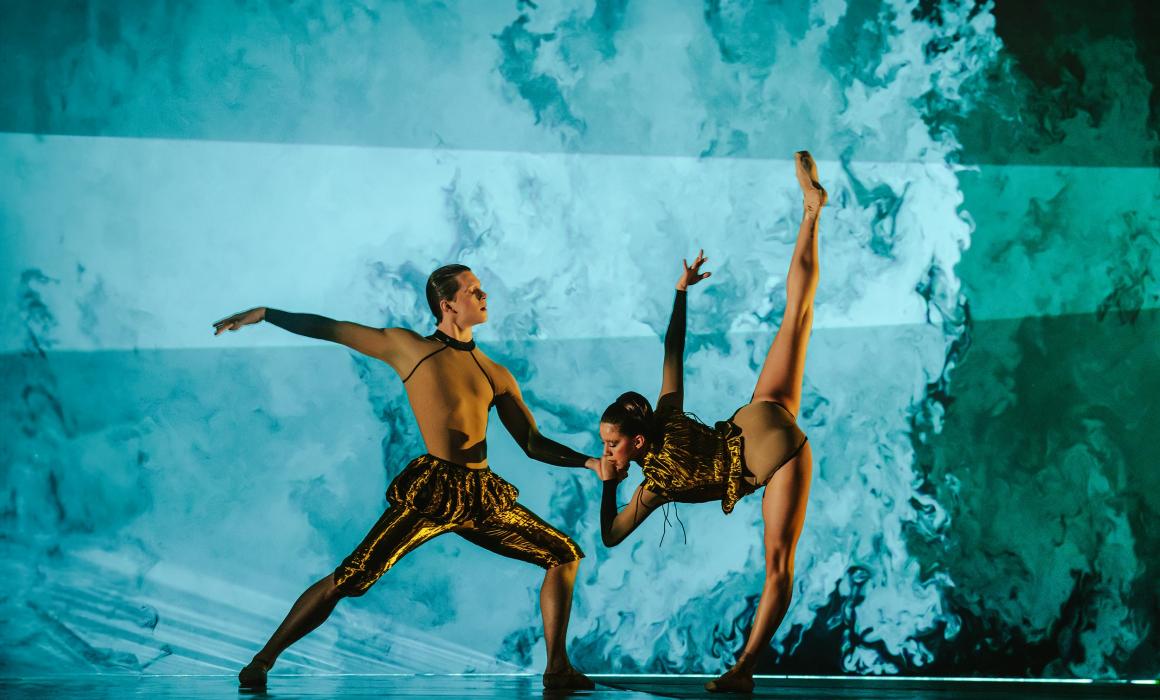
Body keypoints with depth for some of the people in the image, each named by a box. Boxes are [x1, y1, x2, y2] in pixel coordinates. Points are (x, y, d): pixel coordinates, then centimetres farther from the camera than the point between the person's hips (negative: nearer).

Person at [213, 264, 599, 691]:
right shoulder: (406, 347, 5)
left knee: (565, 555, 5)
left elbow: (534, 444, 16)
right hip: (432, 492, -5)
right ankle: (263, 660, -1)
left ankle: (557, 669, 12)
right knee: (351, 577, -15)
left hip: (483, 497, 6)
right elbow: (328, 329, 9)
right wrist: (263, 314, 5)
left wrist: (589, 461, 3)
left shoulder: (496, 375, 15)